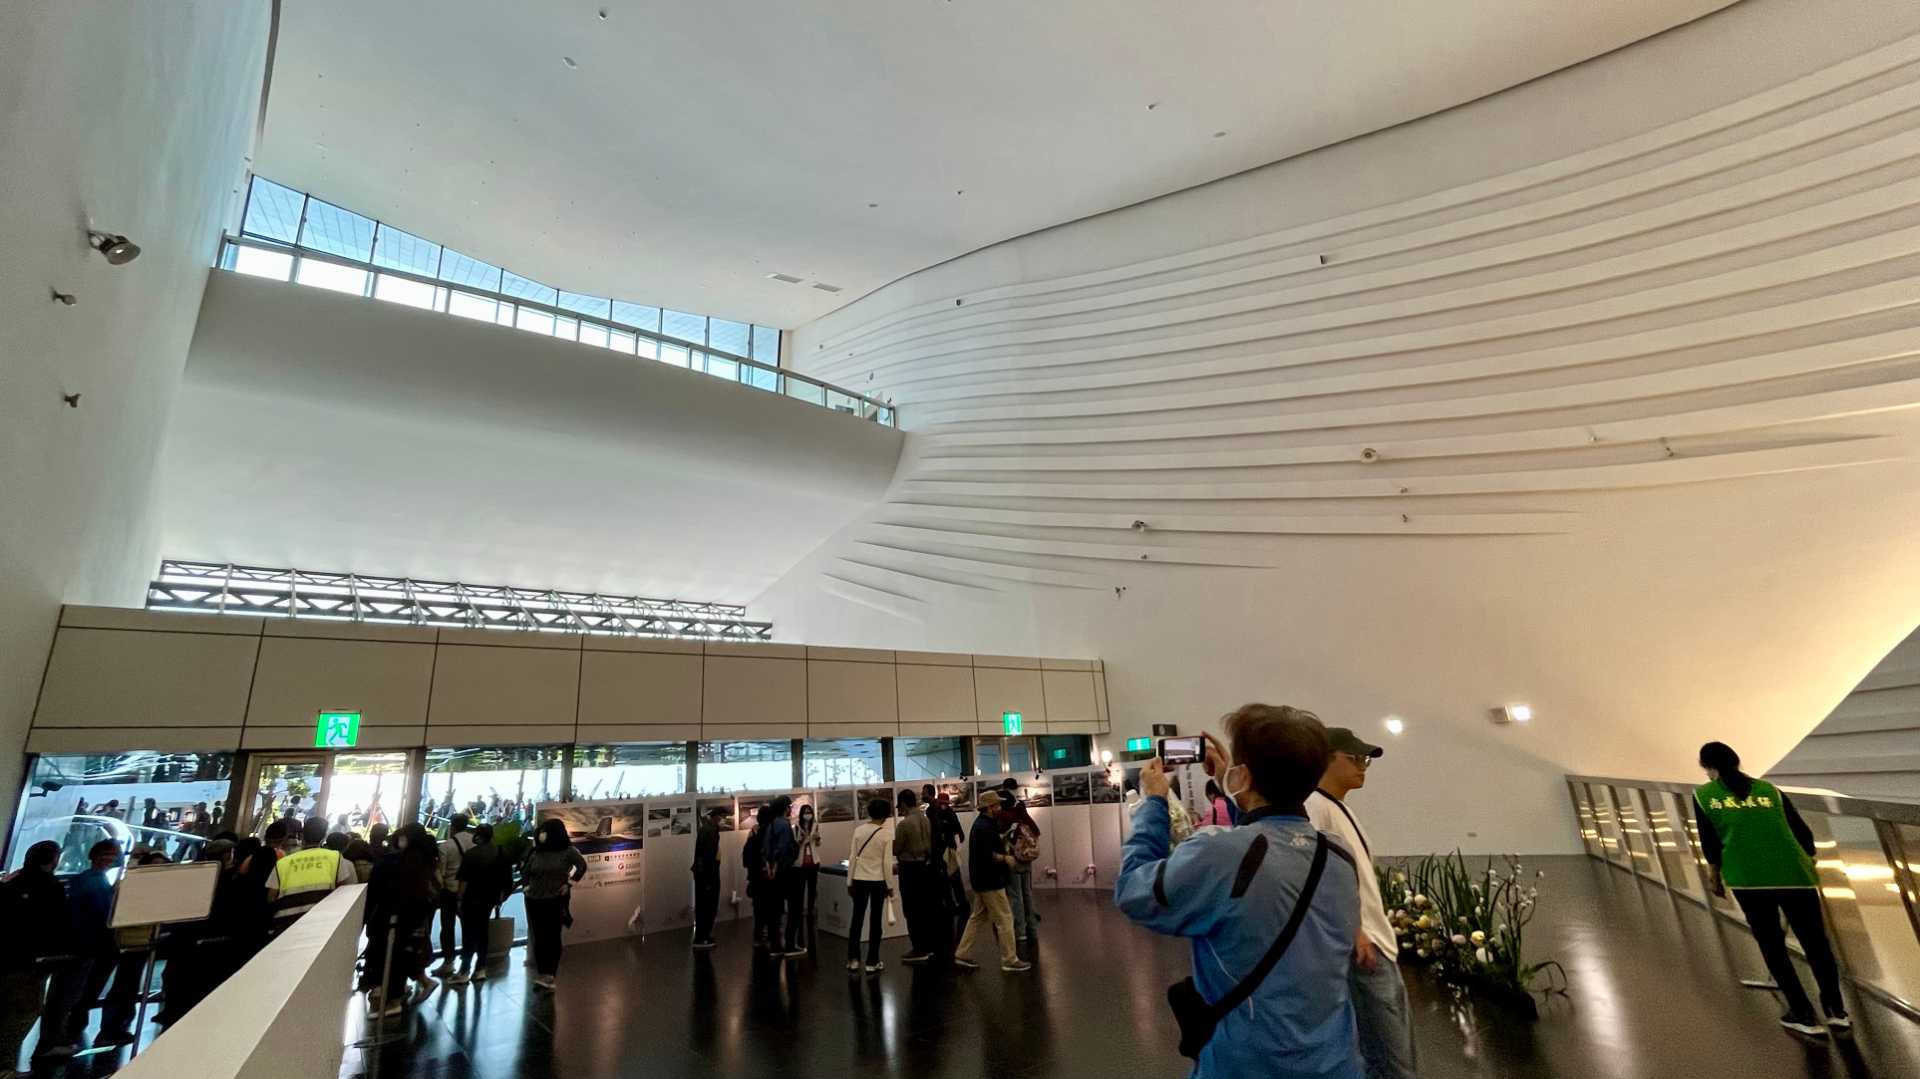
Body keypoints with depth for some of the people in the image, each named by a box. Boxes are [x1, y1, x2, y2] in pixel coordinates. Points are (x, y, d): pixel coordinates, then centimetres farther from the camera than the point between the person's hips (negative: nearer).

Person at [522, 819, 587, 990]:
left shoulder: (566, 851, -9)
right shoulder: (535, 852, 3)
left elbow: (582, 865, -10)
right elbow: (524, 871, 19)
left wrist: (570, 883, -11)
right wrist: (525, 886, 8)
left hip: (556, 900, -4)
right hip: (535, 901, 4)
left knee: (553, 938, -2)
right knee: (539, 938, 8)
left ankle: (549, 975, 0)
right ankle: (542, 975, 16)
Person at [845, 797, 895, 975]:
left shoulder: (858, 830, -3)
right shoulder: (886, 835, -9)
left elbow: (852, 858, -2)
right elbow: (887, 863, -8)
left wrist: (849, 882, 6)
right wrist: (889, 885, 2)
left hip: (860, 880, 2)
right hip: (878, 881, -2)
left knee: (857, 919, 13)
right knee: (875, 921, 8)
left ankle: (853, 960, 15)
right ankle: (872, 963, 12)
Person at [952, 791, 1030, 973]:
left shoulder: (981, 823, 12)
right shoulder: (985, 827, -21)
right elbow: (988, 855, -27)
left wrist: (1002, 844, 5)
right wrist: (1005, 858, -14)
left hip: (983, 880, 10)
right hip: (990, 881, -10)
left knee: (978, 917, 16)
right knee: (1004, 919, -1)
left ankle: (962, 954, 20)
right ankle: (1009, 960, 7)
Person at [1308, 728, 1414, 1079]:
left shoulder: (1342, 808, 14)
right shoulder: (1315, 807, -17)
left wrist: (1380, 929, 18)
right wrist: (1353, 932, -24)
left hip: (1378, 941, 10)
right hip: (1359, 945, -10)